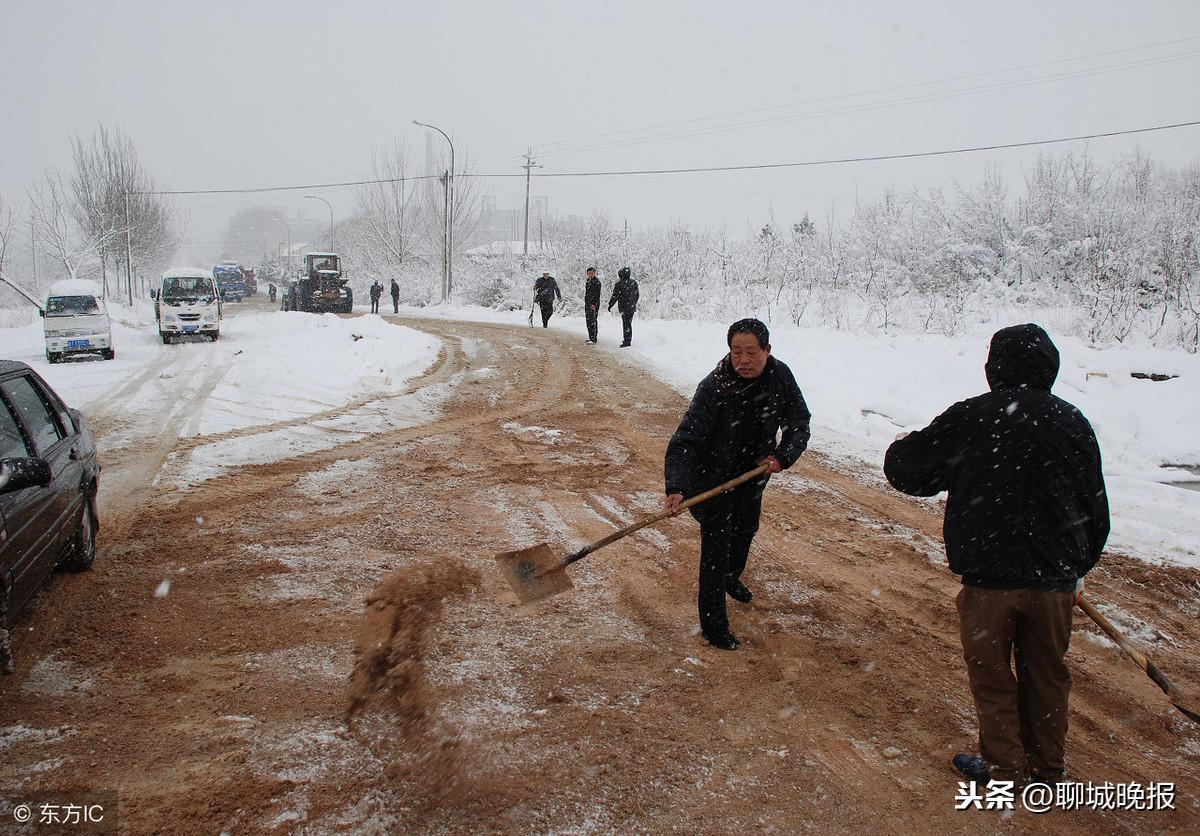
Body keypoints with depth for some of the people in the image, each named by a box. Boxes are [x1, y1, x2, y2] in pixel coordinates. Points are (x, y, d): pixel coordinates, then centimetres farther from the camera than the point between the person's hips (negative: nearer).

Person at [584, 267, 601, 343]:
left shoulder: (596, 282, -12)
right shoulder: (588, 281, 17)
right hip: (587, 303, 10)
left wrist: (594, 304, -23)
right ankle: (591, 337, 25)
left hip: (593, 304, -10)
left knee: (593, 321, -12)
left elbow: (597, 294, -18)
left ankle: (594, 340, -13)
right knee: (588, 321, 15)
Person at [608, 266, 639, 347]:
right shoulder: (634, 283, 8)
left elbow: (615, 296, -10)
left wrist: (610, 305, 2)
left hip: (624, 307, -7)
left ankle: (627, 342, -6)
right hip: (632, 307, 7)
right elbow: (637, 295, 16)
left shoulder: (619, 284, -13)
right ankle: (628, 339, 26)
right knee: (629, 323, 17)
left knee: (626, 324, -5)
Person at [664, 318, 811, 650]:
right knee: (716, 546, -5)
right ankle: (713, 624, 10)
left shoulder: (780, 376, -17)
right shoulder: (713, 387, -31)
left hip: (753, 473, 6)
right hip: (713, 477, -6)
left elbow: (799, 422, -8)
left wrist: (783, 455, -26)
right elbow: (685, 441, -34)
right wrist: (676, 487, -47)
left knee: (746, 529, 27)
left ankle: (732, 577, 58)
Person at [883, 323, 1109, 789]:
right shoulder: (1072, 422, 2)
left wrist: (901, 447, 22)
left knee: (992, 675, 13)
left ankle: (1004, 768, 23)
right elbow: (1095, 509, 10)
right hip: (1055, 576, 4)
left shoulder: (969, 417, -10)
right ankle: (1048, 768, 31)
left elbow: (906, 471, -2)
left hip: (989, 575, -4)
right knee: (1047, 674, 18)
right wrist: (1077, 568, 23)